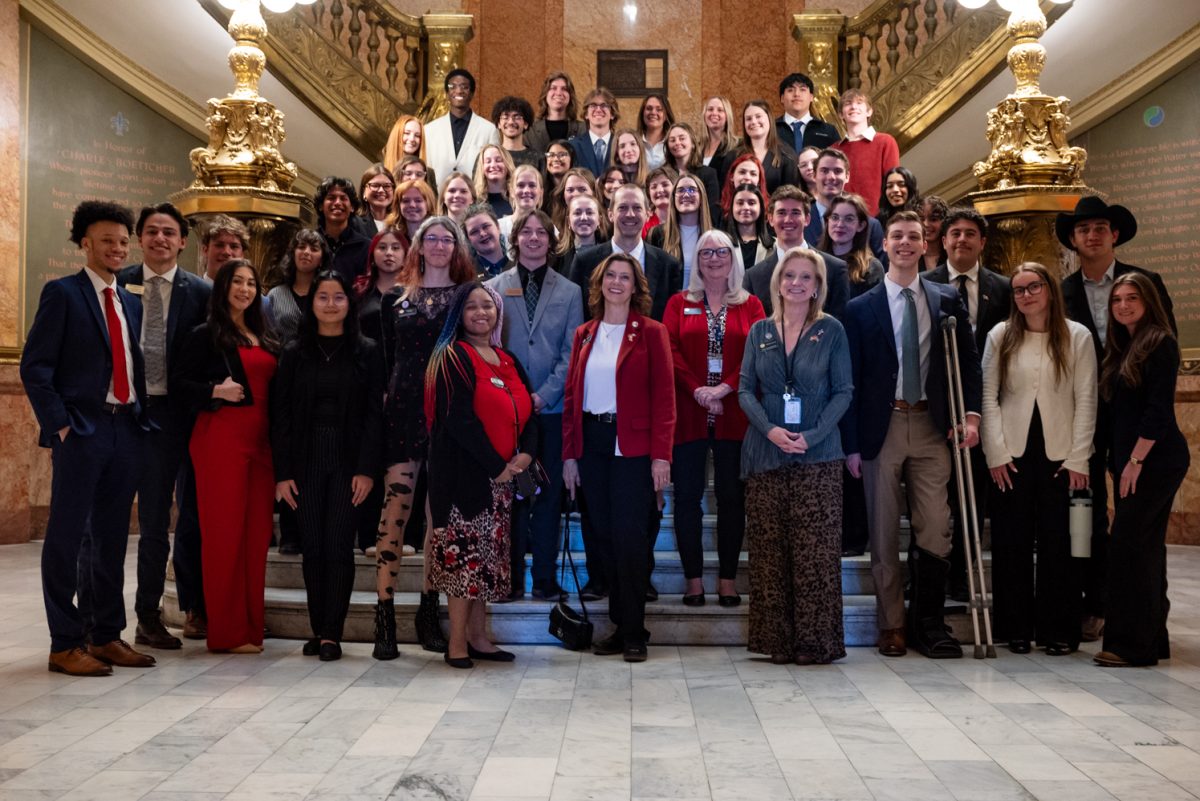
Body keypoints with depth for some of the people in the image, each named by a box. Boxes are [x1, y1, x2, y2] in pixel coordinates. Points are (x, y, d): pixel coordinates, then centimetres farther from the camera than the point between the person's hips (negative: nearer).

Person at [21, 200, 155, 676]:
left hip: (127, 431, 6)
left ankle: (107, 636, 19)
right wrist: (59, 423, -13)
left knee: (111, 538, 11)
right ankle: (65, 644, 6)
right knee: (67, 536, 0)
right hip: (81, 431, -6)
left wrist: (142, 418, 8)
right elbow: (35, 366, -7)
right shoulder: (62, 293, -1)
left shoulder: (131, 303, 18)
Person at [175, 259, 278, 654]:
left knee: (257, 532, 6)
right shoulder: (206, 334, 0)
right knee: (224, 531, -3)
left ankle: (252, 625, 15)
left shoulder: (263, 336, 17)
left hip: (259, 439, 6)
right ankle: (227, 631, 4)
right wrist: (215, 391, -18)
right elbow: (180, 379, -3)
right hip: (221, 437, -6)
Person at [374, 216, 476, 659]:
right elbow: (384, 354, 12)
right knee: (394, 510, -7)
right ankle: (385, 616, -4)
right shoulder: (398, 296, 13)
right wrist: (384, 400, 2)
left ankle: (428, 611, 13)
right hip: (404, 409, 0)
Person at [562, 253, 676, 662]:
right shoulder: (584, 335, 12)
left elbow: (663, 396, -5)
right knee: (605, 535, 7)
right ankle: (620, 625, 18)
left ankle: (633, 632, 5)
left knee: (629, 537, -6)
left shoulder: (651, 333, 1)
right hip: (592, 444, 4)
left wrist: (661, 455, -12)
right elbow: (572, 395, 11)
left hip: (632, 445, -4)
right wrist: (569, 453, 5)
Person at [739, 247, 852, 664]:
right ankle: (775, 638, 11)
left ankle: (815, 640, 5)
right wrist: (770, 429, -10)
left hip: (817, 456, -2)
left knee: (815, 551, -4)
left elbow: (843, 391, 1)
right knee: (769, 550, 3)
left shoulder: (831, 330, 4)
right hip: (766, 454, 2)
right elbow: (746, 390, 7)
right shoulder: (760, 331, 10)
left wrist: (811, 436, -12)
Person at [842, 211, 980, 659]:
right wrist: (851, 444, -3)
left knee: (935, 529, 0)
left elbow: (968, 362, 8)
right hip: (881, 427, -1)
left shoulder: (947, 301, 9)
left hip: (932, 426, 1)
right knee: (884, 533, 5)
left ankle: (929, 623, 13)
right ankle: (892, 625, 16)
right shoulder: (860, 309, 4)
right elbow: (851, 381, 2)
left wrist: (970, 413, -7)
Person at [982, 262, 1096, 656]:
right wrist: (996, 454, -4)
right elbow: (989, 397, 3)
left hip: (1059, 455, -1)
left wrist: (1078, 459, -5)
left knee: (1058, 542, 0)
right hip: (1012, 454, 1)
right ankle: (1016, 628, 13)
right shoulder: (1000, 336, 5)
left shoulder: (1077, 337, 3)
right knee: (1012, 542, 3)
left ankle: (1058, 630, 11)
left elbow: (1086, 401, 1)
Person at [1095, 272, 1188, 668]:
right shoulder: (1121, 346, 16)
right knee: (1146, 546, 11)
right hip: (1127, 459, 9)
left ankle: (1132, 643, -6)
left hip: (1155, 460, -9)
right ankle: (1152, 640, 18)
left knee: (1128, 542, -11)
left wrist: (1135, 461, -16)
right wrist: (1118, 458, 11)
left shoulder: (1160, 344, -9)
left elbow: (1159, 410, -15)